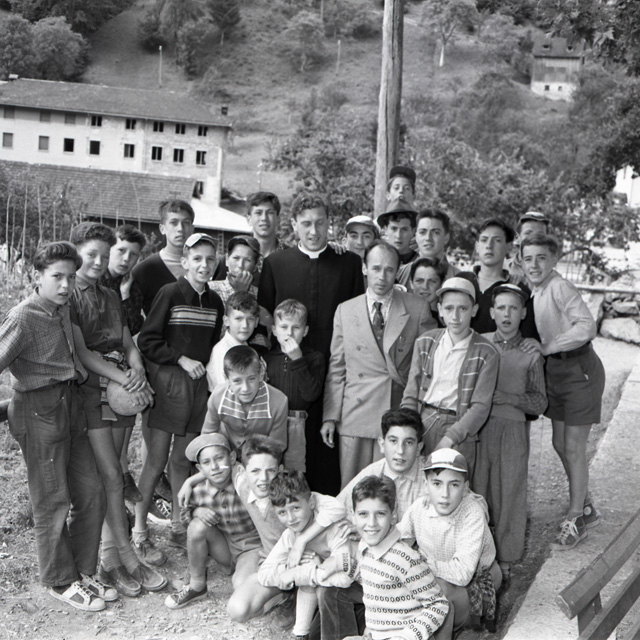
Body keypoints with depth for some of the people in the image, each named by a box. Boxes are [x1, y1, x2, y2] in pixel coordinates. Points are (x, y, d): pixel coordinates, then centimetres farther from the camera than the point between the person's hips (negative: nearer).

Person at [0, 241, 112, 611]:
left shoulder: (64, 310, 9)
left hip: (70, 405, 8)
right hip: (39, 411, -8)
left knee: (91, 493, 10)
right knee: (53, 502, 3)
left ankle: (82, 571, 26)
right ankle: (60, 582, 20)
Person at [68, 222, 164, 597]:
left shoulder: (111, 298, 18)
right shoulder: (67, 297, -5)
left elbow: (129, 345, 16)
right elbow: (81, 352, -12)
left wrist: (138, 372, -5)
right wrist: (124, 379, -16)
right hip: (89, 391, -6)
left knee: (111, 476, 8)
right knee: (111, 477, -7)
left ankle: (111, 561, 14)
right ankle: (128, 559, 2)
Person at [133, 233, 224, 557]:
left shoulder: (214, 301, 9)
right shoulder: (169, 293, -8)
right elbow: (147, 340, -10)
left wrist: (206, 367, 5)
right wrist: (181, 359, -13)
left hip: (199, 384, 5)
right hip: (167, 381, -5)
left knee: (183, 460, 12)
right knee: (156, 460, -3)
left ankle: (178, 525, 23)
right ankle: (139, 529, 9)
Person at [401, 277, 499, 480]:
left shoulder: (486, 353, -2)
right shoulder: (425, 342, 8)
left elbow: (480, 407, -7)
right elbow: (410, 396, 8)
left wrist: (449, 439, -16)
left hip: (459, 432, -2)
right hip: (422, 424, 2)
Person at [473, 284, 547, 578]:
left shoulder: (531, 354, 3)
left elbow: (540, 404, 3)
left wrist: (507, 397, -10)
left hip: (513, 430, 0)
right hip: (478, 429, 1)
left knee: (509, 493, 4)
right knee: (476, 491, 2)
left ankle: (505, 560, 19)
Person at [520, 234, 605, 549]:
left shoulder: (560, 287, -19)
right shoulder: (537, 292, 7)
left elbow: (587, 326, -30)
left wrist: (547, 346, -30)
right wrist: (537, 347, -1)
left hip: (579, 369, -9)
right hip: (556, 371, 9)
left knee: (574, 448, -1)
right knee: (560, 444, 16)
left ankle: (575, 520, 15)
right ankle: (586, 508, 34)